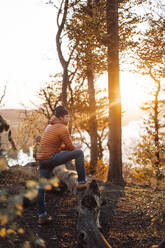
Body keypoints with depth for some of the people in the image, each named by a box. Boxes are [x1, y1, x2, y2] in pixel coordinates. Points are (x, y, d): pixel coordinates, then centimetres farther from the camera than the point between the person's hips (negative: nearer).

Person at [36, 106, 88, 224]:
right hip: (50, 158, -9)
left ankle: (42, 215, 17)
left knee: (42, 186, 12)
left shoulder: (50, 126, 20)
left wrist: (73, 146, 19)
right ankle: (82, 181, 2)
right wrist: (77, 146, 15)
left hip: (41, 160, 9)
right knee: (79, 153, -3)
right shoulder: (62, 128, -9)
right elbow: (70, 147, -7)